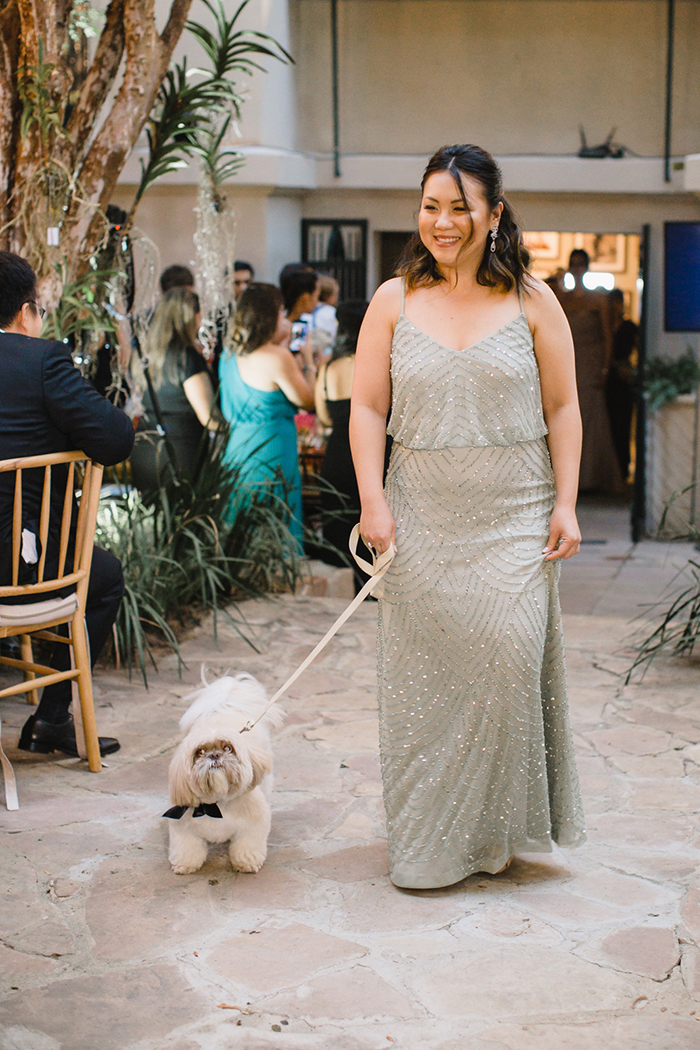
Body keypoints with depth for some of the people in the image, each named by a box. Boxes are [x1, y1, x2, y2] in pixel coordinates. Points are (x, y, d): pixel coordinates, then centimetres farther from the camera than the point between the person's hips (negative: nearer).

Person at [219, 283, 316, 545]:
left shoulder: (231, 354, 7)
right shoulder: (277, 357, -17)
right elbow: (307, 401, -8)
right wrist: (307, 361, 6)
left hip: (237, 449, 8)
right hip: (271, 452, -8)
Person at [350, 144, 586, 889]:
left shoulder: (531, 301, 4)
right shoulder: (394, 301, 6)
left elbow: (562, 410, 5)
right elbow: (367, 408, 4)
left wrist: (565, 505, -3)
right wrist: (372, 500, -6)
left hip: (514, 517, -1)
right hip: (422, 516, 1)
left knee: (510, 651, -11)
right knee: (423, 670, 1)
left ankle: (501, 825, 7)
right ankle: (427, 840, 13)